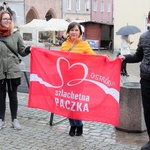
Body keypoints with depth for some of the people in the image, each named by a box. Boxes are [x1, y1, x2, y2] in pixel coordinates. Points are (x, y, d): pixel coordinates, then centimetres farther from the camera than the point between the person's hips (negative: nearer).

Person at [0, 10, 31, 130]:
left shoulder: (16, 34, 2)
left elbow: (22, 52, 4)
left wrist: (29, 49, -16)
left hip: (13, 70, 0)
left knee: (13, 95, 8)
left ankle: (14, 119, 19)